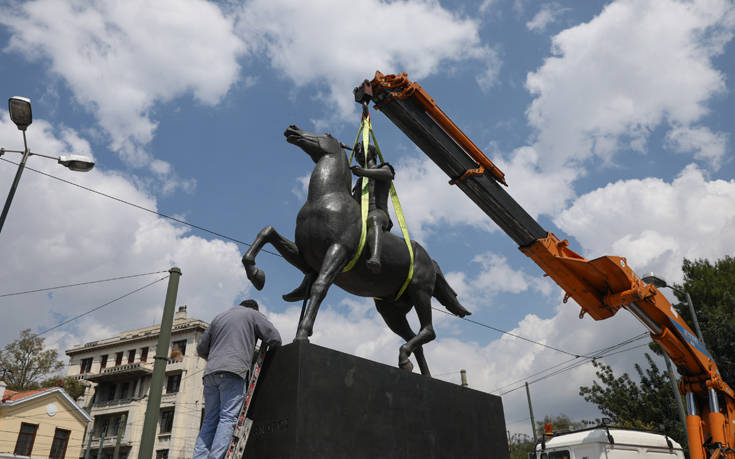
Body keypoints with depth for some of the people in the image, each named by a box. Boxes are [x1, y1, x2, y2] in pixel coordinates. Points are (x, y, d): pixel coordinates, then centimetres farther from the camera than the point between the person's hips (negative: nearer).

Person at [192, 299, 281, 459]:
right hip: (233, 371, -6)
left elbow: (201, 348, 28)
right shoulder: (253, 314, 13)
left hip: (210, 373, 6)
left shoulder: (218, 317, 28)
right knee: (228, 418, -11)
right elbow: (274, 338, 5)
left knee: (210, 420, 5)